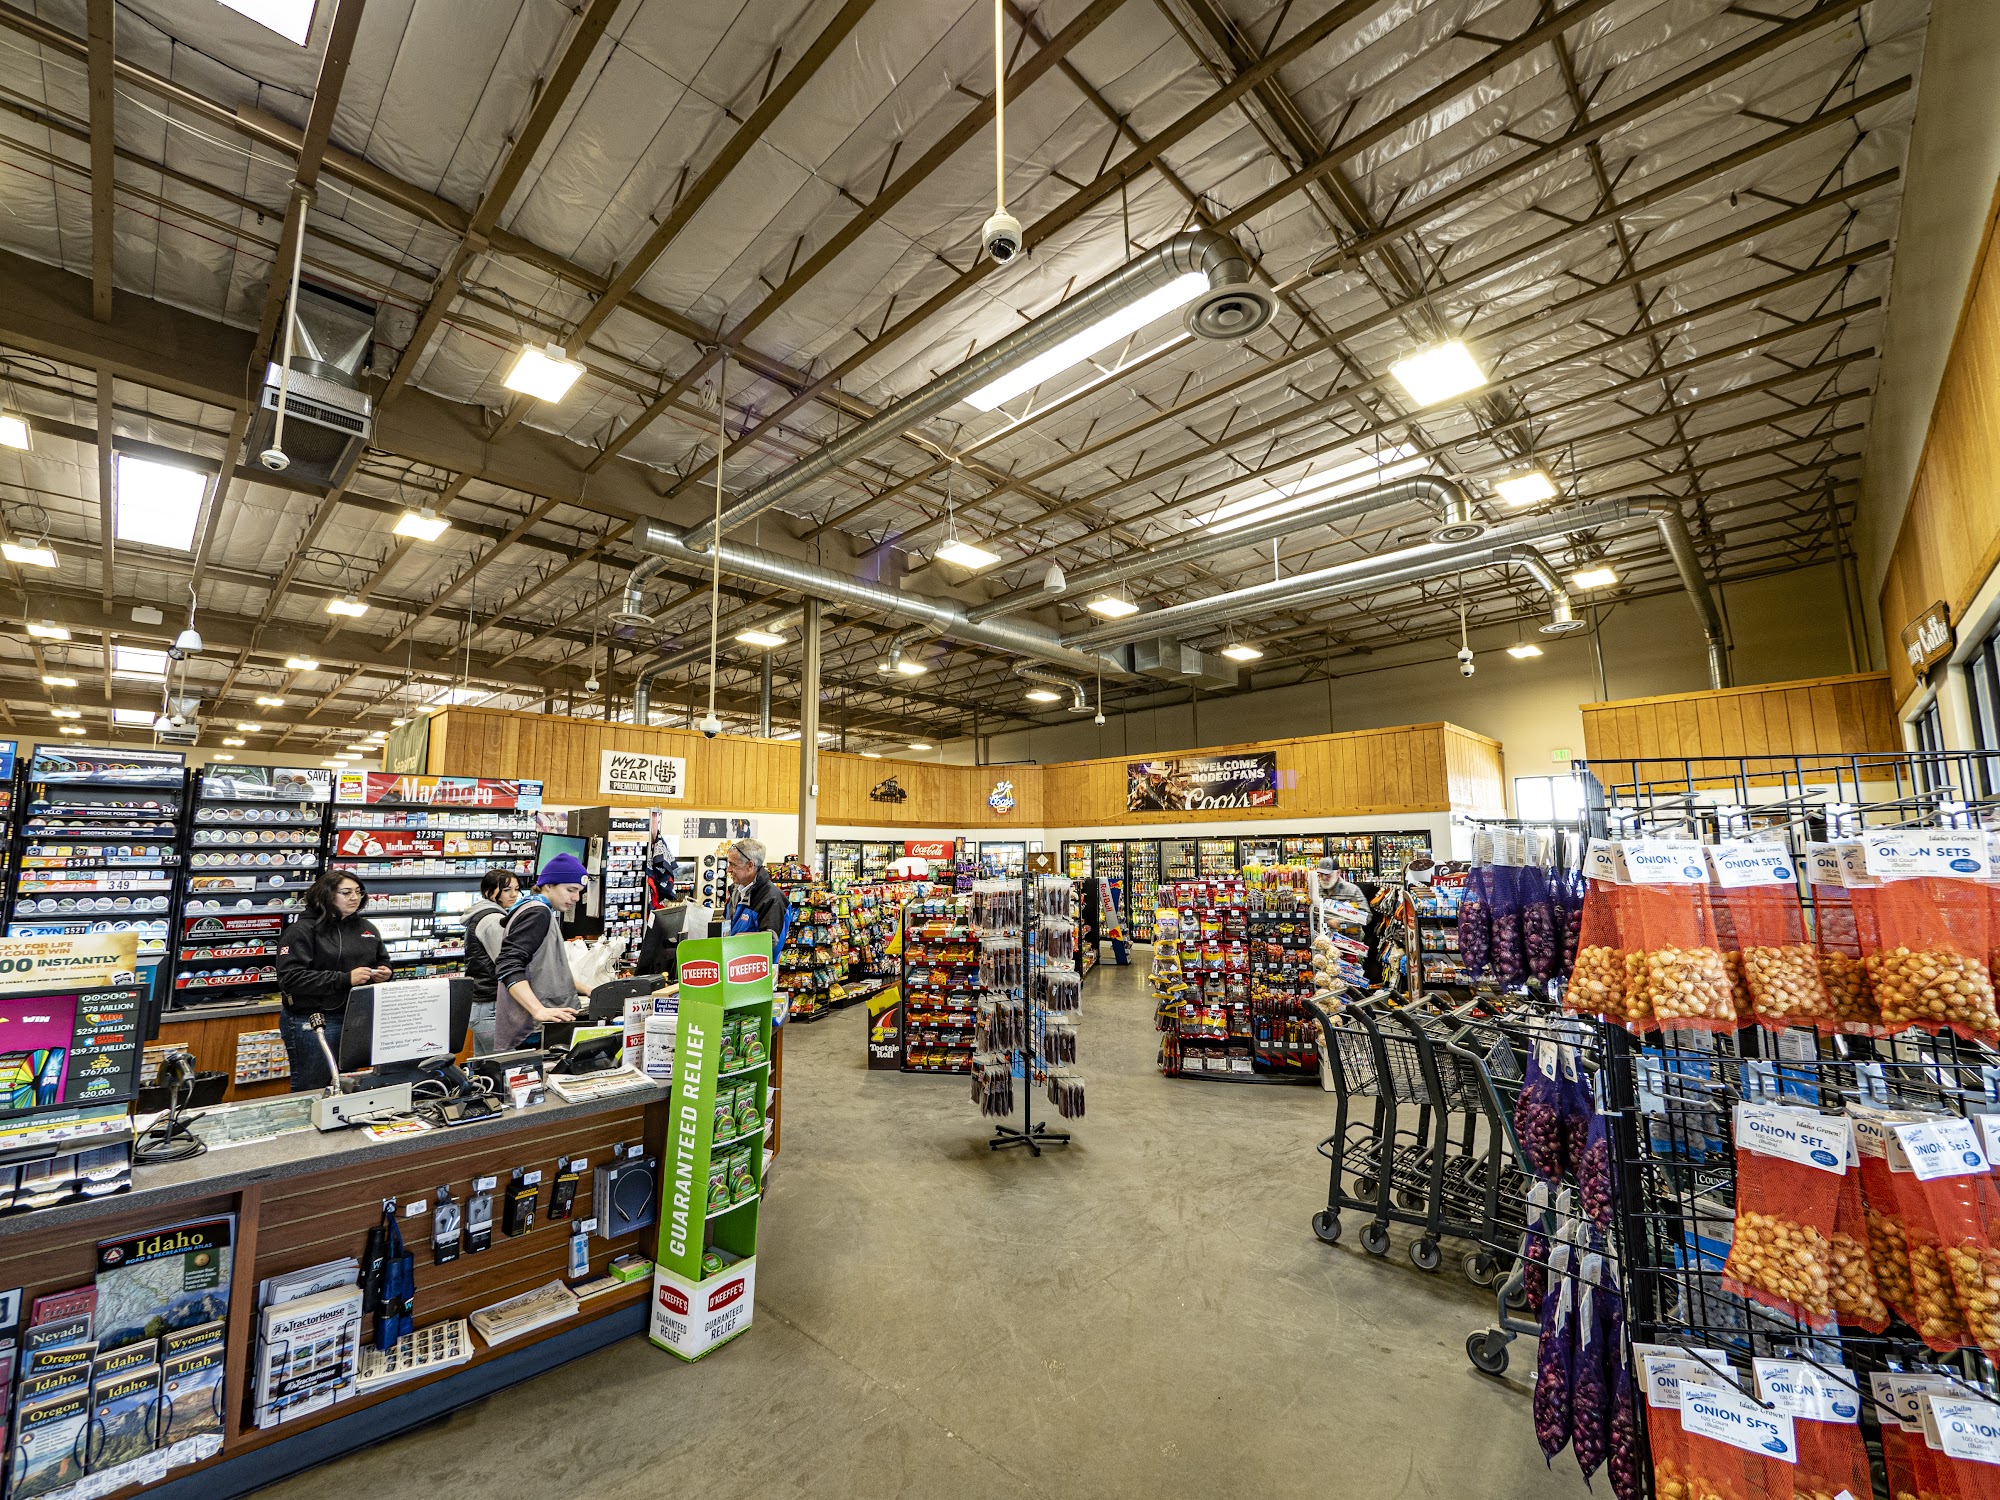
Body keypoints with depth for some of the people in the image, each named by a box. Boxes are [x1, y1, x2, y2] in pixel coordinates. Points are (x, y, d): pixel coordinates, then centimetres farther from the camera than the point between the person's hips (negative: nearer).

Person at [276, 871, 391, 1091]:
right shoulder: (302, 930, -10)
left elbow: (383, 961, 21)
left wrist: (383, 973, -3)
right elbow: (291, 977, -18)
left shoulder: (366, 928, 10)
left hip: (356, 1019, 6)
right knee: (310, 1090, 5)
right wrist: (345, 979, -23)